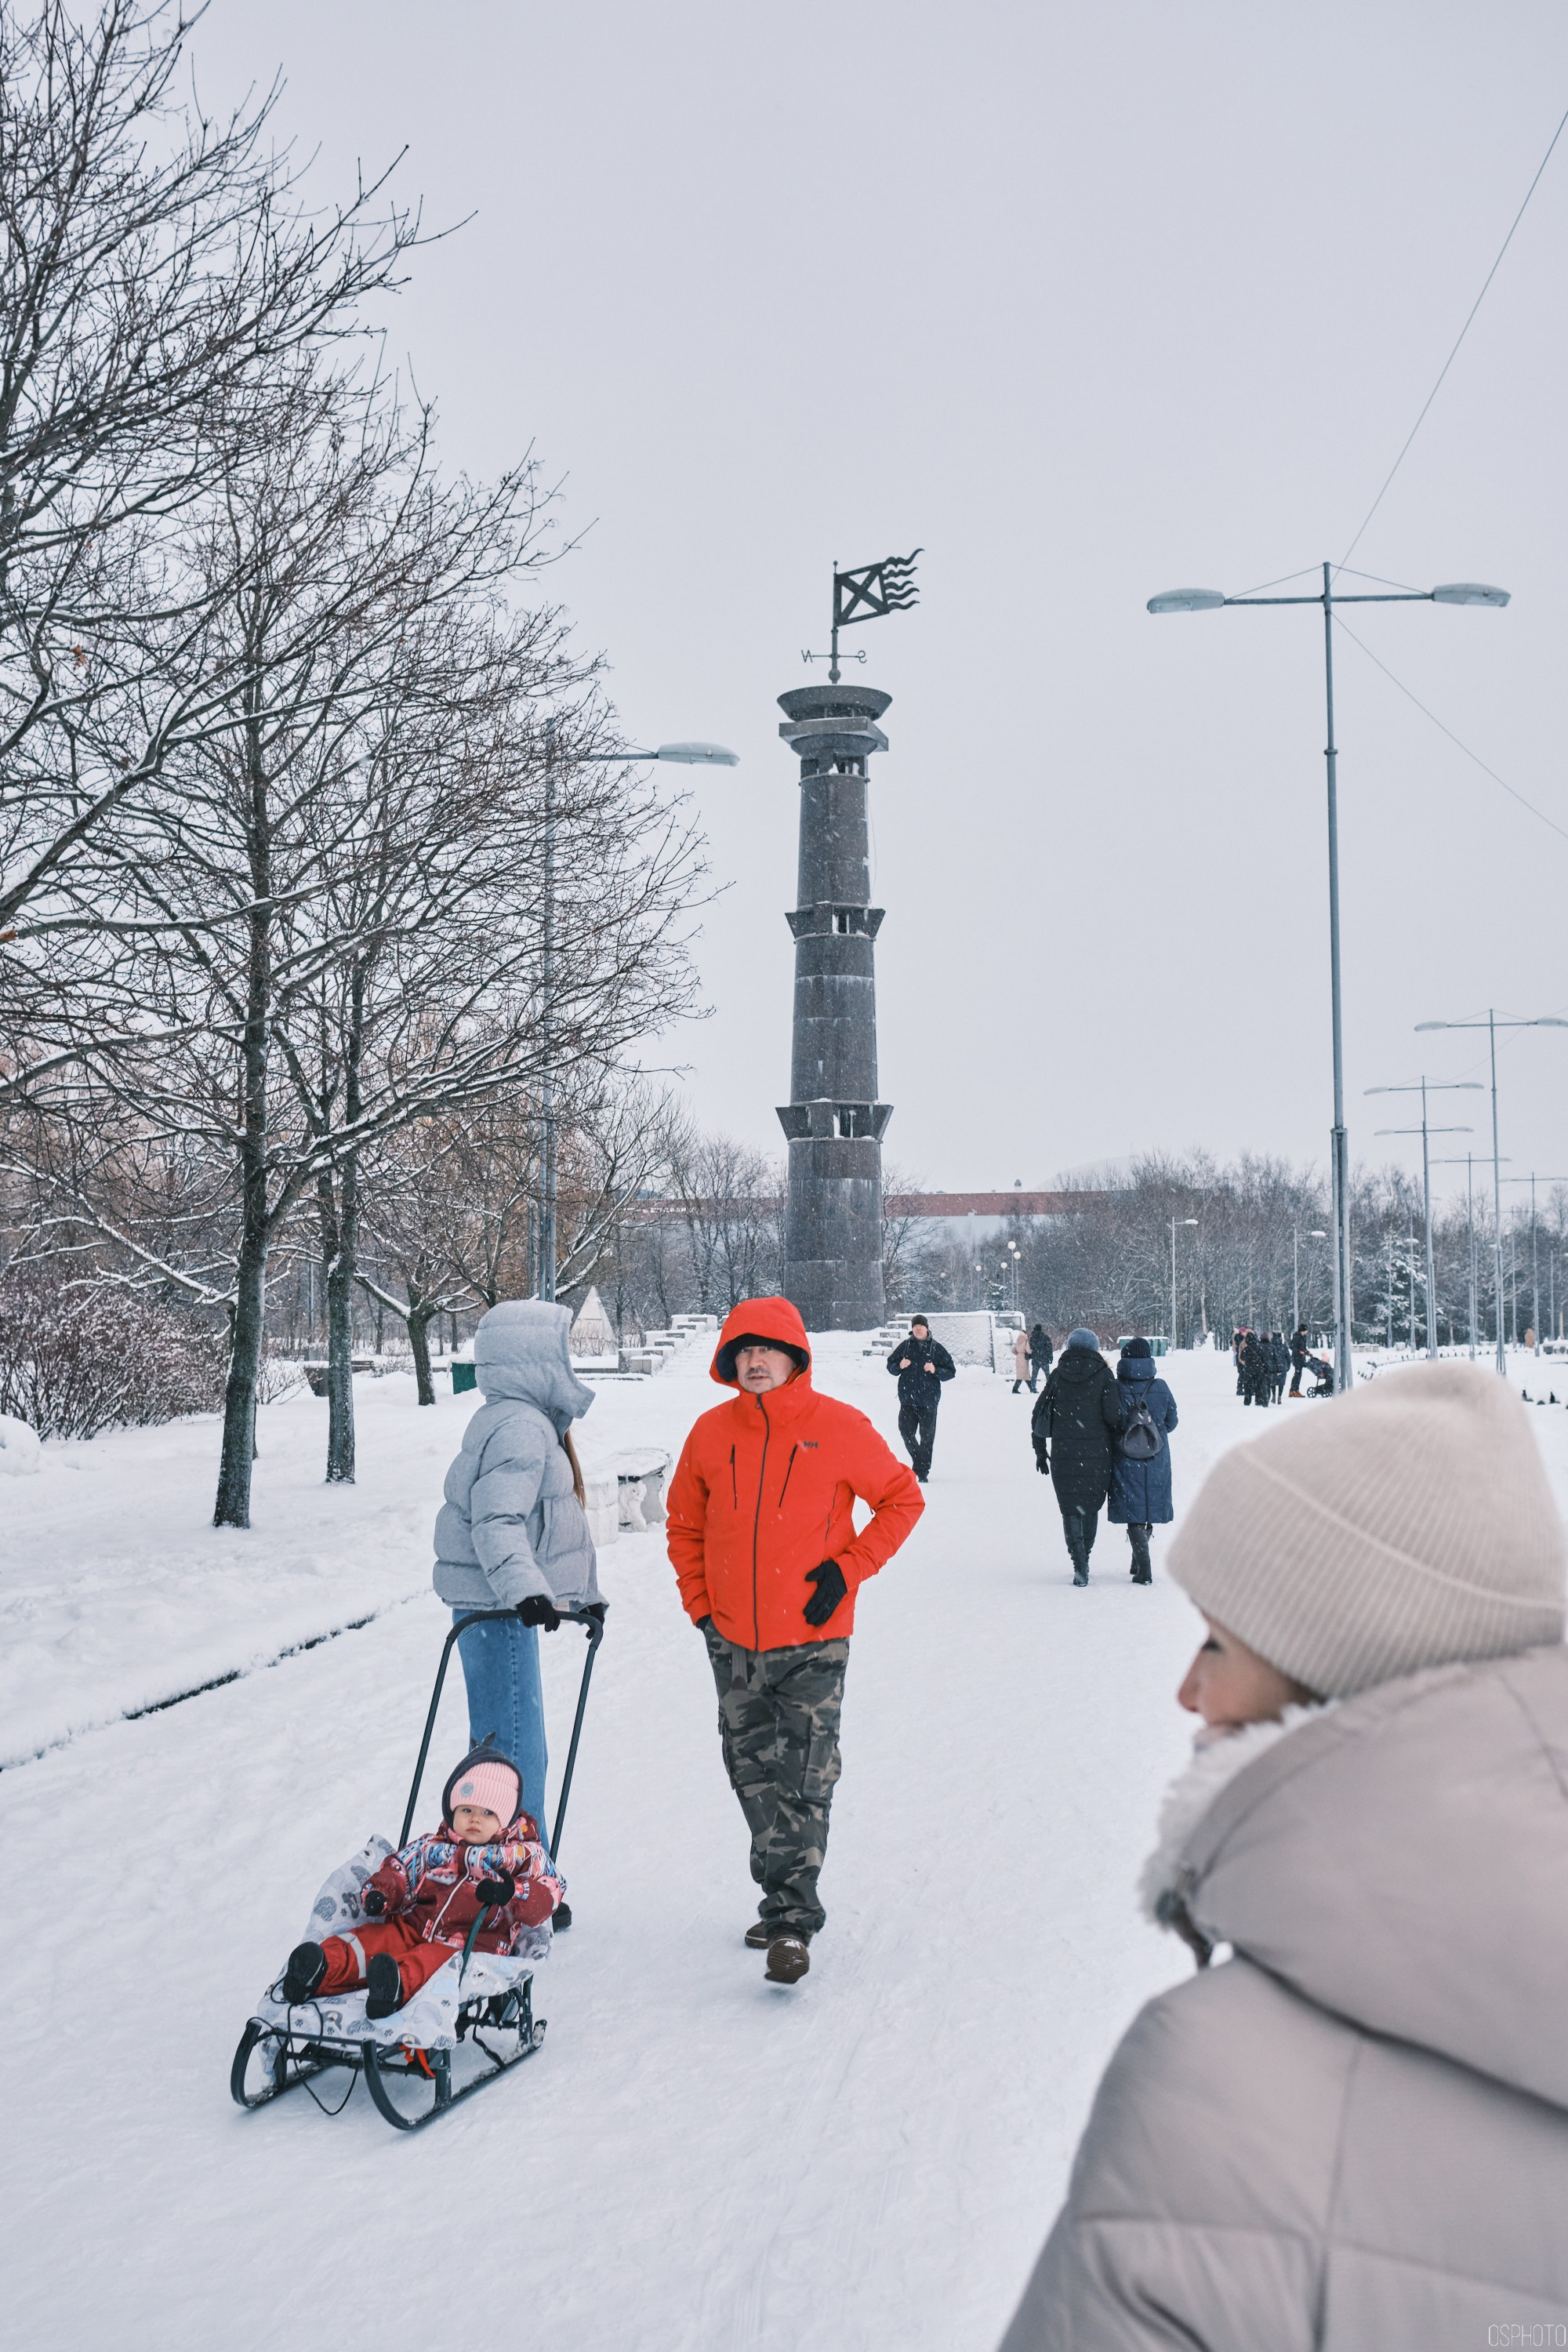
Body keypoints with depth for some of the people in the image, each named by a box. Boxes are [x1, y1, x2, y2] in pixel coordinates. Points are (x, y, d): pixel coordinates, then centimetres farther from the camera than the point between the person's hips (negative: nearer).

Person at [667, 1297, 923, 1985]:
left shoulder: (838, 1427, -8)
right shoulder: (712, 1433, 1)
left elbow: (902, 1500, 1)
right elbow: (684, 1523, 15)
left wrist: (847, 1570, -7)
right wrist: (700, 1602, 7)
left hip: (813, 1641, -4)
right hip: (733, 1642, 4)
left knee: (803, 1781, -6)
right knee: (751, 1774, 14)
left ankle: (792, 1919, -1)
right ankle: (781, 1898, 30)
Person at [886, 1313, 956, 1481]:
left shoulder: (936, 1348, 3)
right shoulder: (905, 1346, 6)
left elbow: (951, 1371, 4)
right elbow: (890, 1365, 12)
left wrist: (935, 1370, -15)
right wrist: (900, 1366, -9)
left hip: (928, 1400, -1)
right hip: (907, 1399, 1)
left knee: (927, 1436, 1)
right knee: (906, 1431, -4)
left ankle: (922, 1472, 10)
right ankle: (919, 1460, 19)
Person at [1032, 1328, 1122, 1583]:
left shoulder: (1057, 1376, 3)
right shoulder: (1102, 1374, -2)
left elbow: (1039, 1415, 4)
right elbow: (1113, 1415, -11)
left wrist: (1040, 1451, 13)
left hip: (1063, 1454, 0)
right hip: (1097, 1454, 0)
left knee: (1070, 1509, 5)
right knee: (1091, 1506, 17)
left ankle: (1078, 1560, -13)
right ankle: (1084, 1559, 19)